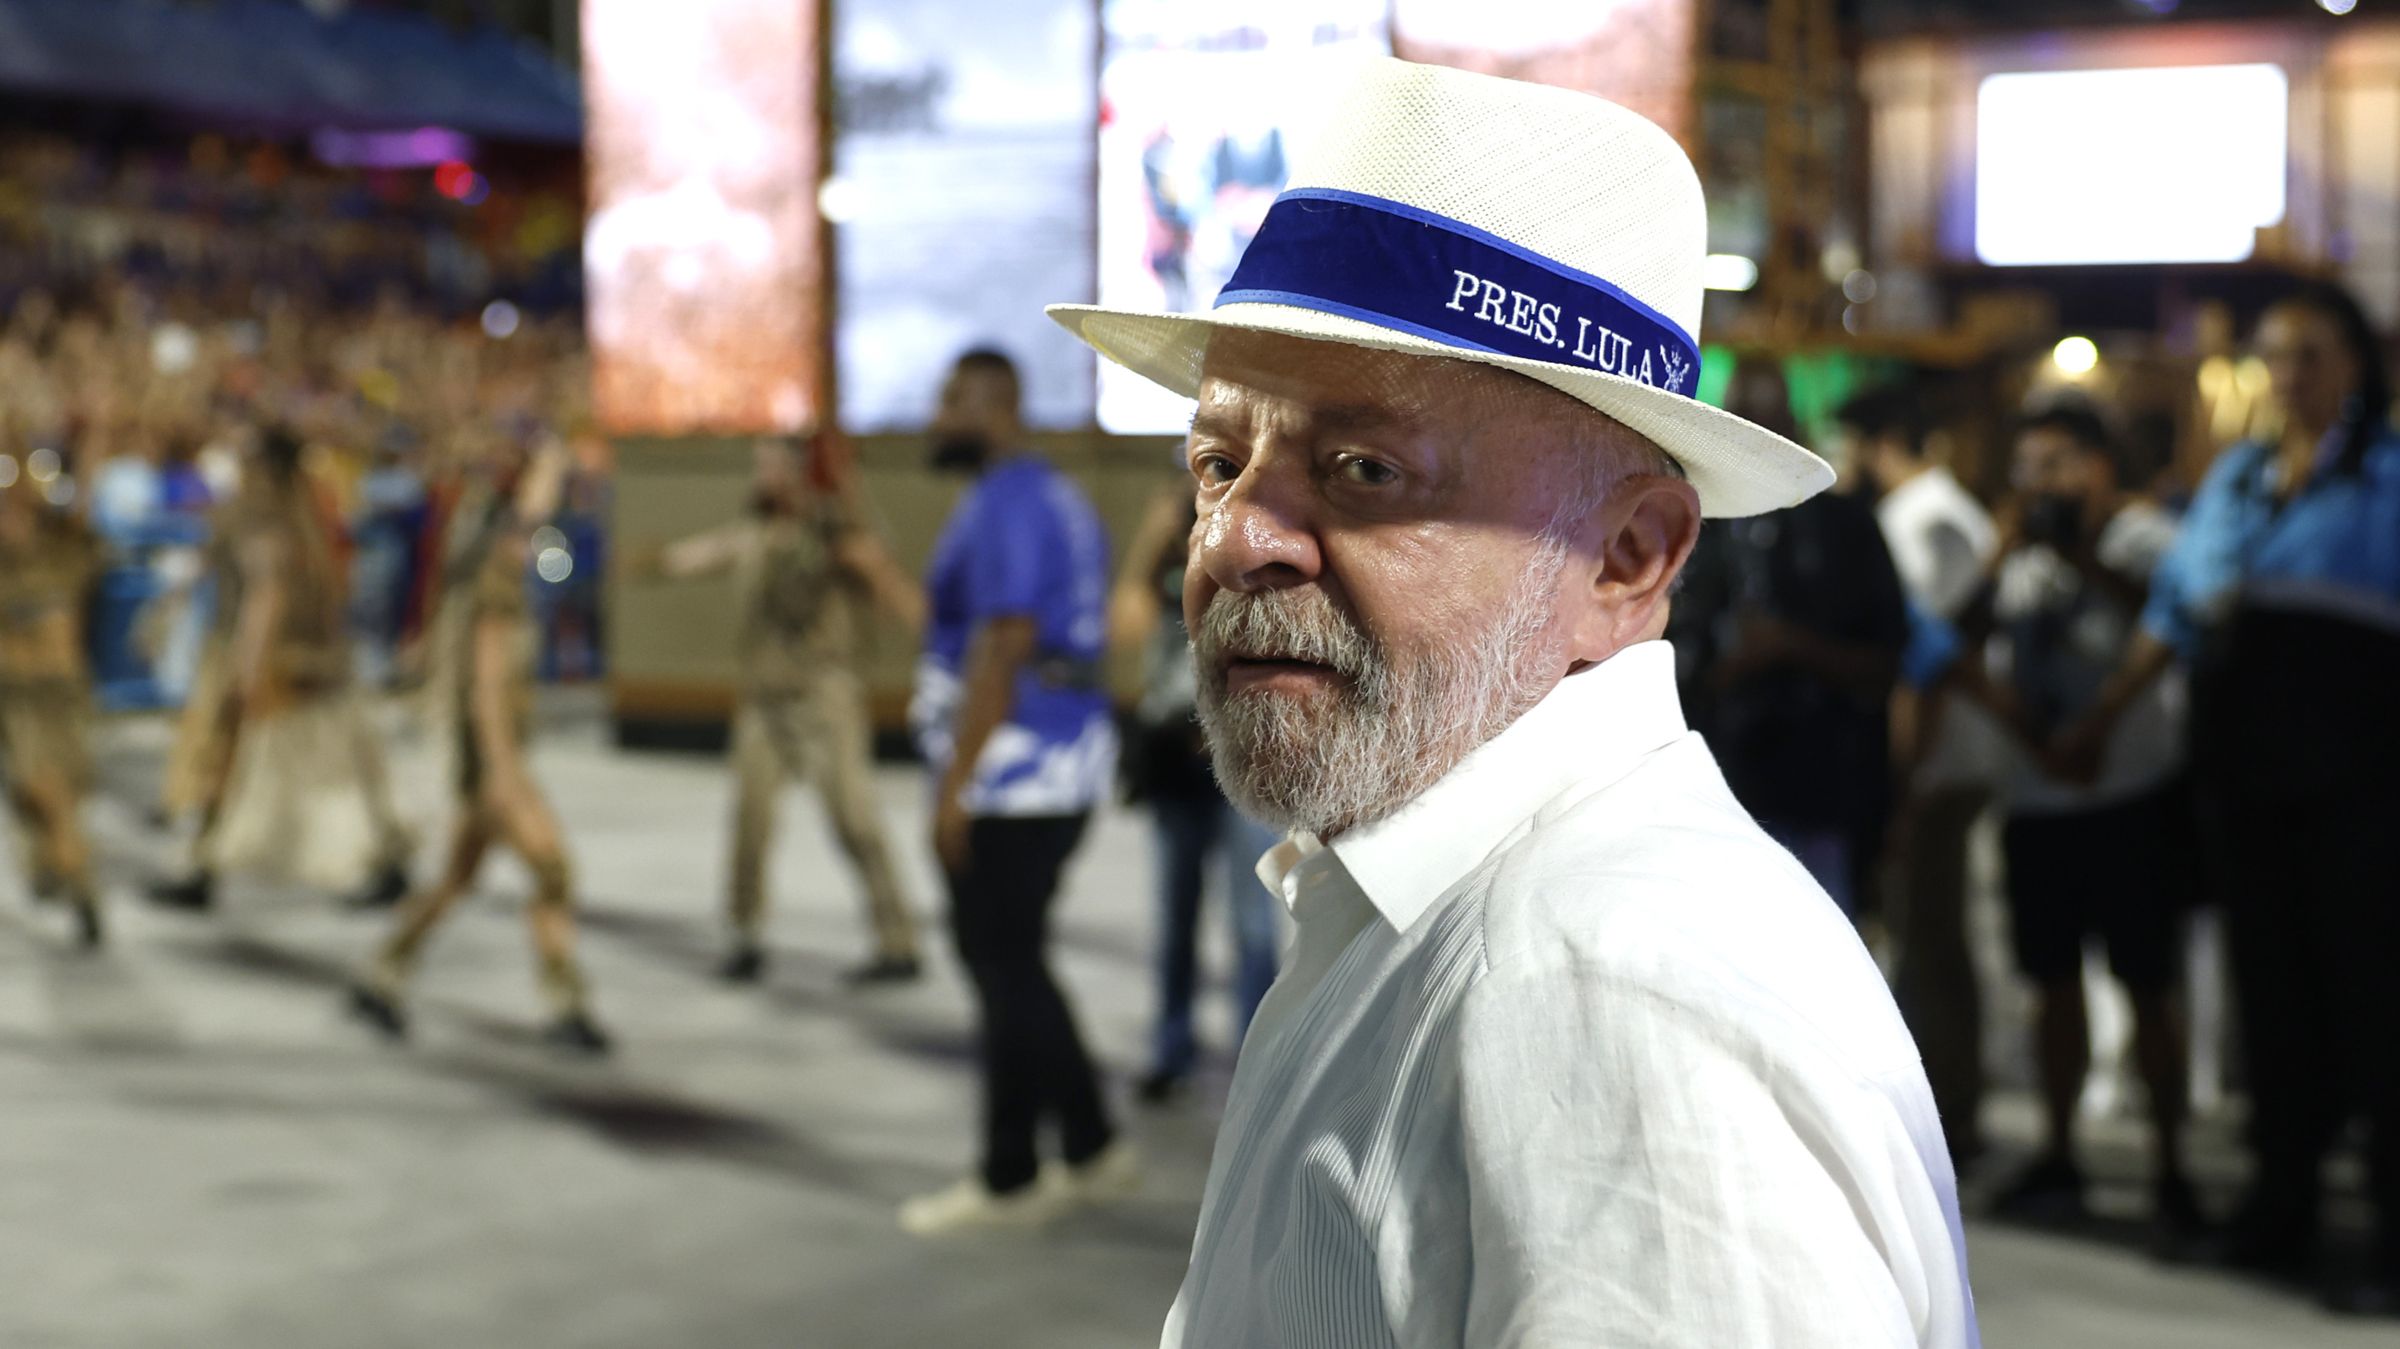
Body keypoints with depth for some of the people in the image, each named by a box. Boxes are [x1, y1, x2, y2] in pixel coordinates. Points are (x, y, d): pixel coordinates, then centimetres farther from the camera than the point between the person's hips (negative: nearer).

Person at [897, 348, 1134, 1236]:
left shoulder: (1003, 506, -14)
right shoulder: (1059, 499, 17)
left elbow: (1001, 650, -21)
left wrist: (954, 786, -21)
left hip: (1009, 781, -10)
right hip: (1066, 766, 10)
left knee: (1005, 970, -2)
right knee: (1011, 964, 16)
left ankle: (1008, 1179, 7)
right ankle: (1092, 1147, 19)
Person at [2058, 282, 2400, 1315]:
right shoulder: (2232, 479, 18)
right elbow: (2171, 614, 23)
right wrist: (2101, 721, 23)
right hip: (2242, 770, 5)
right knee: (2271, 992, 9)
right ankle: (2281, 1214, 19)